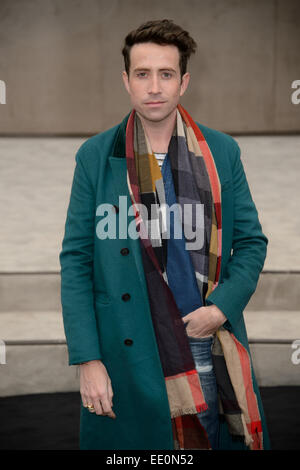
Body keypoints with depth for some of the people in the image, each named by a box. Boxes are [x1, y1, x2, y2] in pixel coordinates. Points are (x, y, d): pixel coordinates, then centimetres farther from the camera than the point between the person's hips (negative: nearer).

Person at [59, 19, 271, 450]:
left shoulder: (222, 152, 3)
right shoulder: (96, 156, -1)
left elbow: (251, 241, 8)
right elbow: (76, 260, -2)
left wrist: (222, 307, -9)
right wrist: (88, 360, -8)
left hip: (210, 351, 2)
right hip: (127, 355, -1)